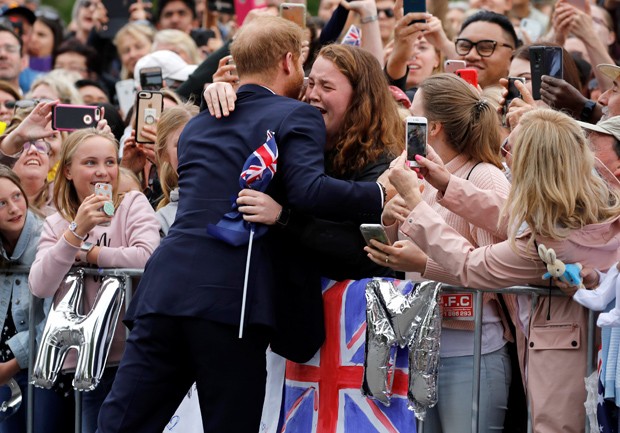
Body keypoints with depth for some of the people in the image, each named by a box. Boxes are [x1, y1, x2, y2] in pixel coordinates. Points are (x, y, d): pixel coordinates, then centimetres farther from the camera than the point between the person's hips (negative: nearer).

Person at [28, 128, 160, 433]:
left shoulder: (132, 204, 0)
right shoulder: (56, 224, 9)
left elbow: (147, 256, -19)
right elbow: (39, 287, -7)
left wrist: (86, 253, -7)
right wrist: (76, 231, -17)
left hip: (126, 353, -3)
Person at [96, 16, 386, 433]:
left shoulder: (198, 125, 24)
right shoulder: (297, 117, 3)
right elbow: (308, 190, -14)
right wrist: (382, 196, -9)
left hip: (165, 288, 6)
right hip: (231, 298, -6)